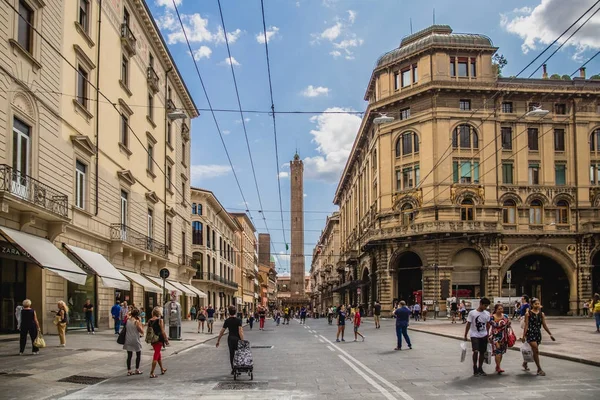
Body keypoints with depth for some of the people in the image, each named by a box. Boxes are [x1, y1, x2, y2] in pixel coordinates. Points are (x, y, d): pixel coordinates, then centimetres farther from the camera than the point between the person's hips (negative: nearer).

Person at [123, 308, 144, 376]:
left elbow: (125, 329, 13)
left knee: (129, 356, 8)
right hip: (135, 340, -5)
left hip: (128, 340, 5)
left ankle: (129, 371, 7)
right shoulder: (137, 322, -14)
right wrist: (141, 324, -4)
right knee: (138, 354, 13)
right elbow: (142, 332, -10)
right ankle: (137, 370, 15)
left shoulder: (127, 321, 1)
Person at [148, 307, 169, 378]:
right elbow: (162, 331, -13)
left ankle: (162, 369, 37)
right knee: (156, 355, 0)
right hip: (159, 339, -6)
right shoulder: (160, 320, -13)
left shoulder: (149, 321, 3)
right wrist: (166, 340, -5)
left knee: (158, 353, 22)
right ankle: (152, 373, -2)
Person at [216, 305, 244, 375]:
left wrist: (218, 340, 8)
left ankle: (233, 369, 13)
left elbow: (222, 331, -1)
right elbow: (240, 331, -19)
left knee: (231, 355, 12)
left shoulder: (227, 321, -2)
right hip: (237, 339, -2)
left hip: (230, 339, 2)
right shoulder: (238, 320, -11)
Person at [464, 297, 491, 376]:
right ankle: (475, 369, -3)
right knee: (475, 351, -16)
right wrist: (465, 336, -2)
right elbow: (468, 324, -5)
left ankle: (480, 368, 22)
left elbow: (488, 324, 14)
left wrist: (488, 334, 16)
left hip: (484, 336, 5)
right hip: (474, 335, -4)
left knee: (482, 352, 8)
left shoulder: (487, 314, 2)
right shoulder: (472, 313, -11)